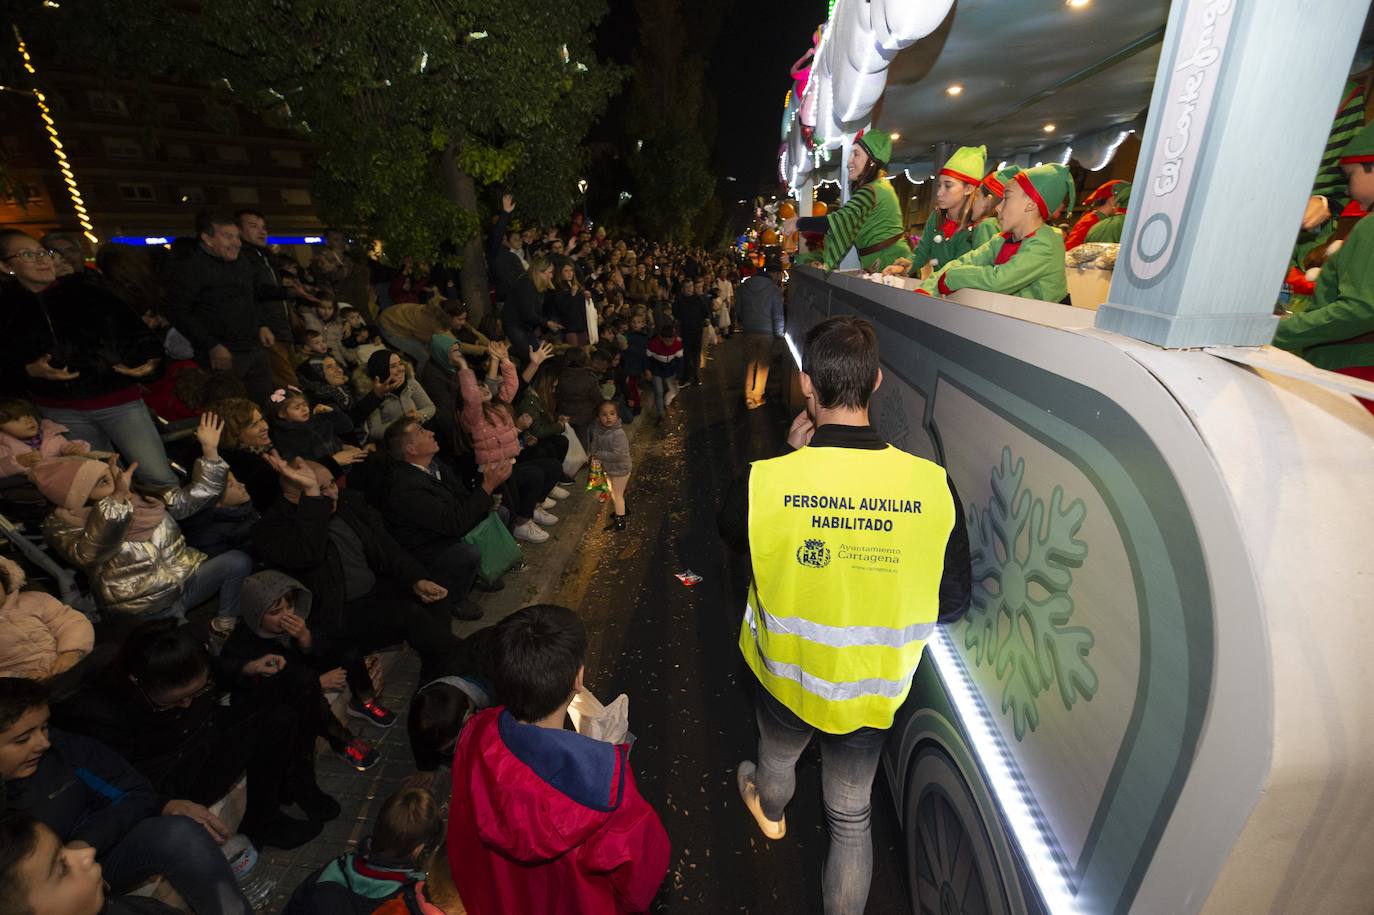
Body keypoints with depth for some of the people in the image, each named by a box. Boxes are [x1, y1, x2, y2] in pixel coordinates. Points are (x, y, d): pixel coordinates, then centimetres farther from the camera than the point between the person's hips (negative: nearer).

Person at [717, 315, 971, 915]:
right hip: (872, 690, 0)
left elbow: (730, 532, -5)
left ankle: (769, 812, 69)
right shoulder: (932, 484, -24)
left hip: (787, 678, 1)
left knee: (777, 756, 35)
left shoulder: (764, 481, -30)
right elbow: (953, 602, -11)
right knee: (852, 816, 26)